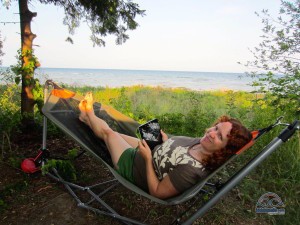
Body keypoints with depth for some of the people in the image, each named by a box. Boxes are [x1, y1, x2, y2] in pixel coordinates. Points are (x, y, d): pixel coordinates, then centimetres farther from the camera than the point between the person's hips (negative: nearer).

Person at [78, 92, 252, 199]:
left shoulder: (192, 169, -41)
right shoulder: (200, 143, -17)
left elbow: (157, 192, -29)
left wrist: (148, 158, -29)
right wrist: (164, 138, -10)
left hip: (132, 165, -5)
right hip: (144, 152, 6)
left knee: (108, 132, 11)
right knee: (114, 133, 22)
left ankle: (88, 113, 46)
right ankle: (88, 116, 54)